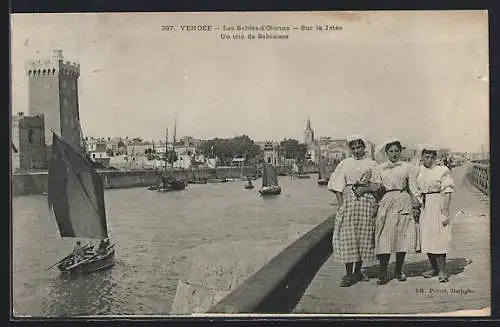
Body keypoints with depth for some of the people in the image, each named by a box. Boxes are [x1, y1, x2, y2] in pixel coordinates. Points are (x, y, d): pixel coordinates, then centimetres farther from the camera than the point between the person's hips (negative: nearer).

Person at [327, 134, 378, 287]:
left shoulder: (372, 164, 9)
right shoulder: (345, 163, 10)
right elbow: (338, 185, 5)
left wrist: (366, 189, -11)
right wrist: (341, 203, -6)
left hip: (366, 201, 0)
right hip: (348, 201, 0)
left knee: (363, 235, 4)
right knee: (346, 236, -5)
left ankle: (358, 271, 17)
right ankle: (349, 273, 1)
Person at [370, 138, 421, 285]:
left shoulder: (406, 167, 11)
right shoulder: (379, 168, 8)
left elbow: (410, 188, 12)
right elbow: (375, 186, 1)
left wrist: (416, 203, 4)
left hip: (404, 203, 2)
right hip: (386, 203, -2)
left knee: (403, 237, 3)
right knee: (385, 238, -8)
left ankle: (399, 270, 17)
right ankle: (383, 273, -4)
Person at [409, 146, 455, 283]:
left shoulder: (442, 170, -7)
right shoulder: (418, 170, 7)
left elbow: (447, 192, -10)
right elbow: (414, 188, 15)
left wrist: (445, 213, -14)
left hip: (437, 205, -5)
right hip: (424, 207, 6)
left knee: (439, 237, -6)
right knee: (426, 237, 10)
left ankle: (442, 270, 2)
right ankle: (434, 268, 23)